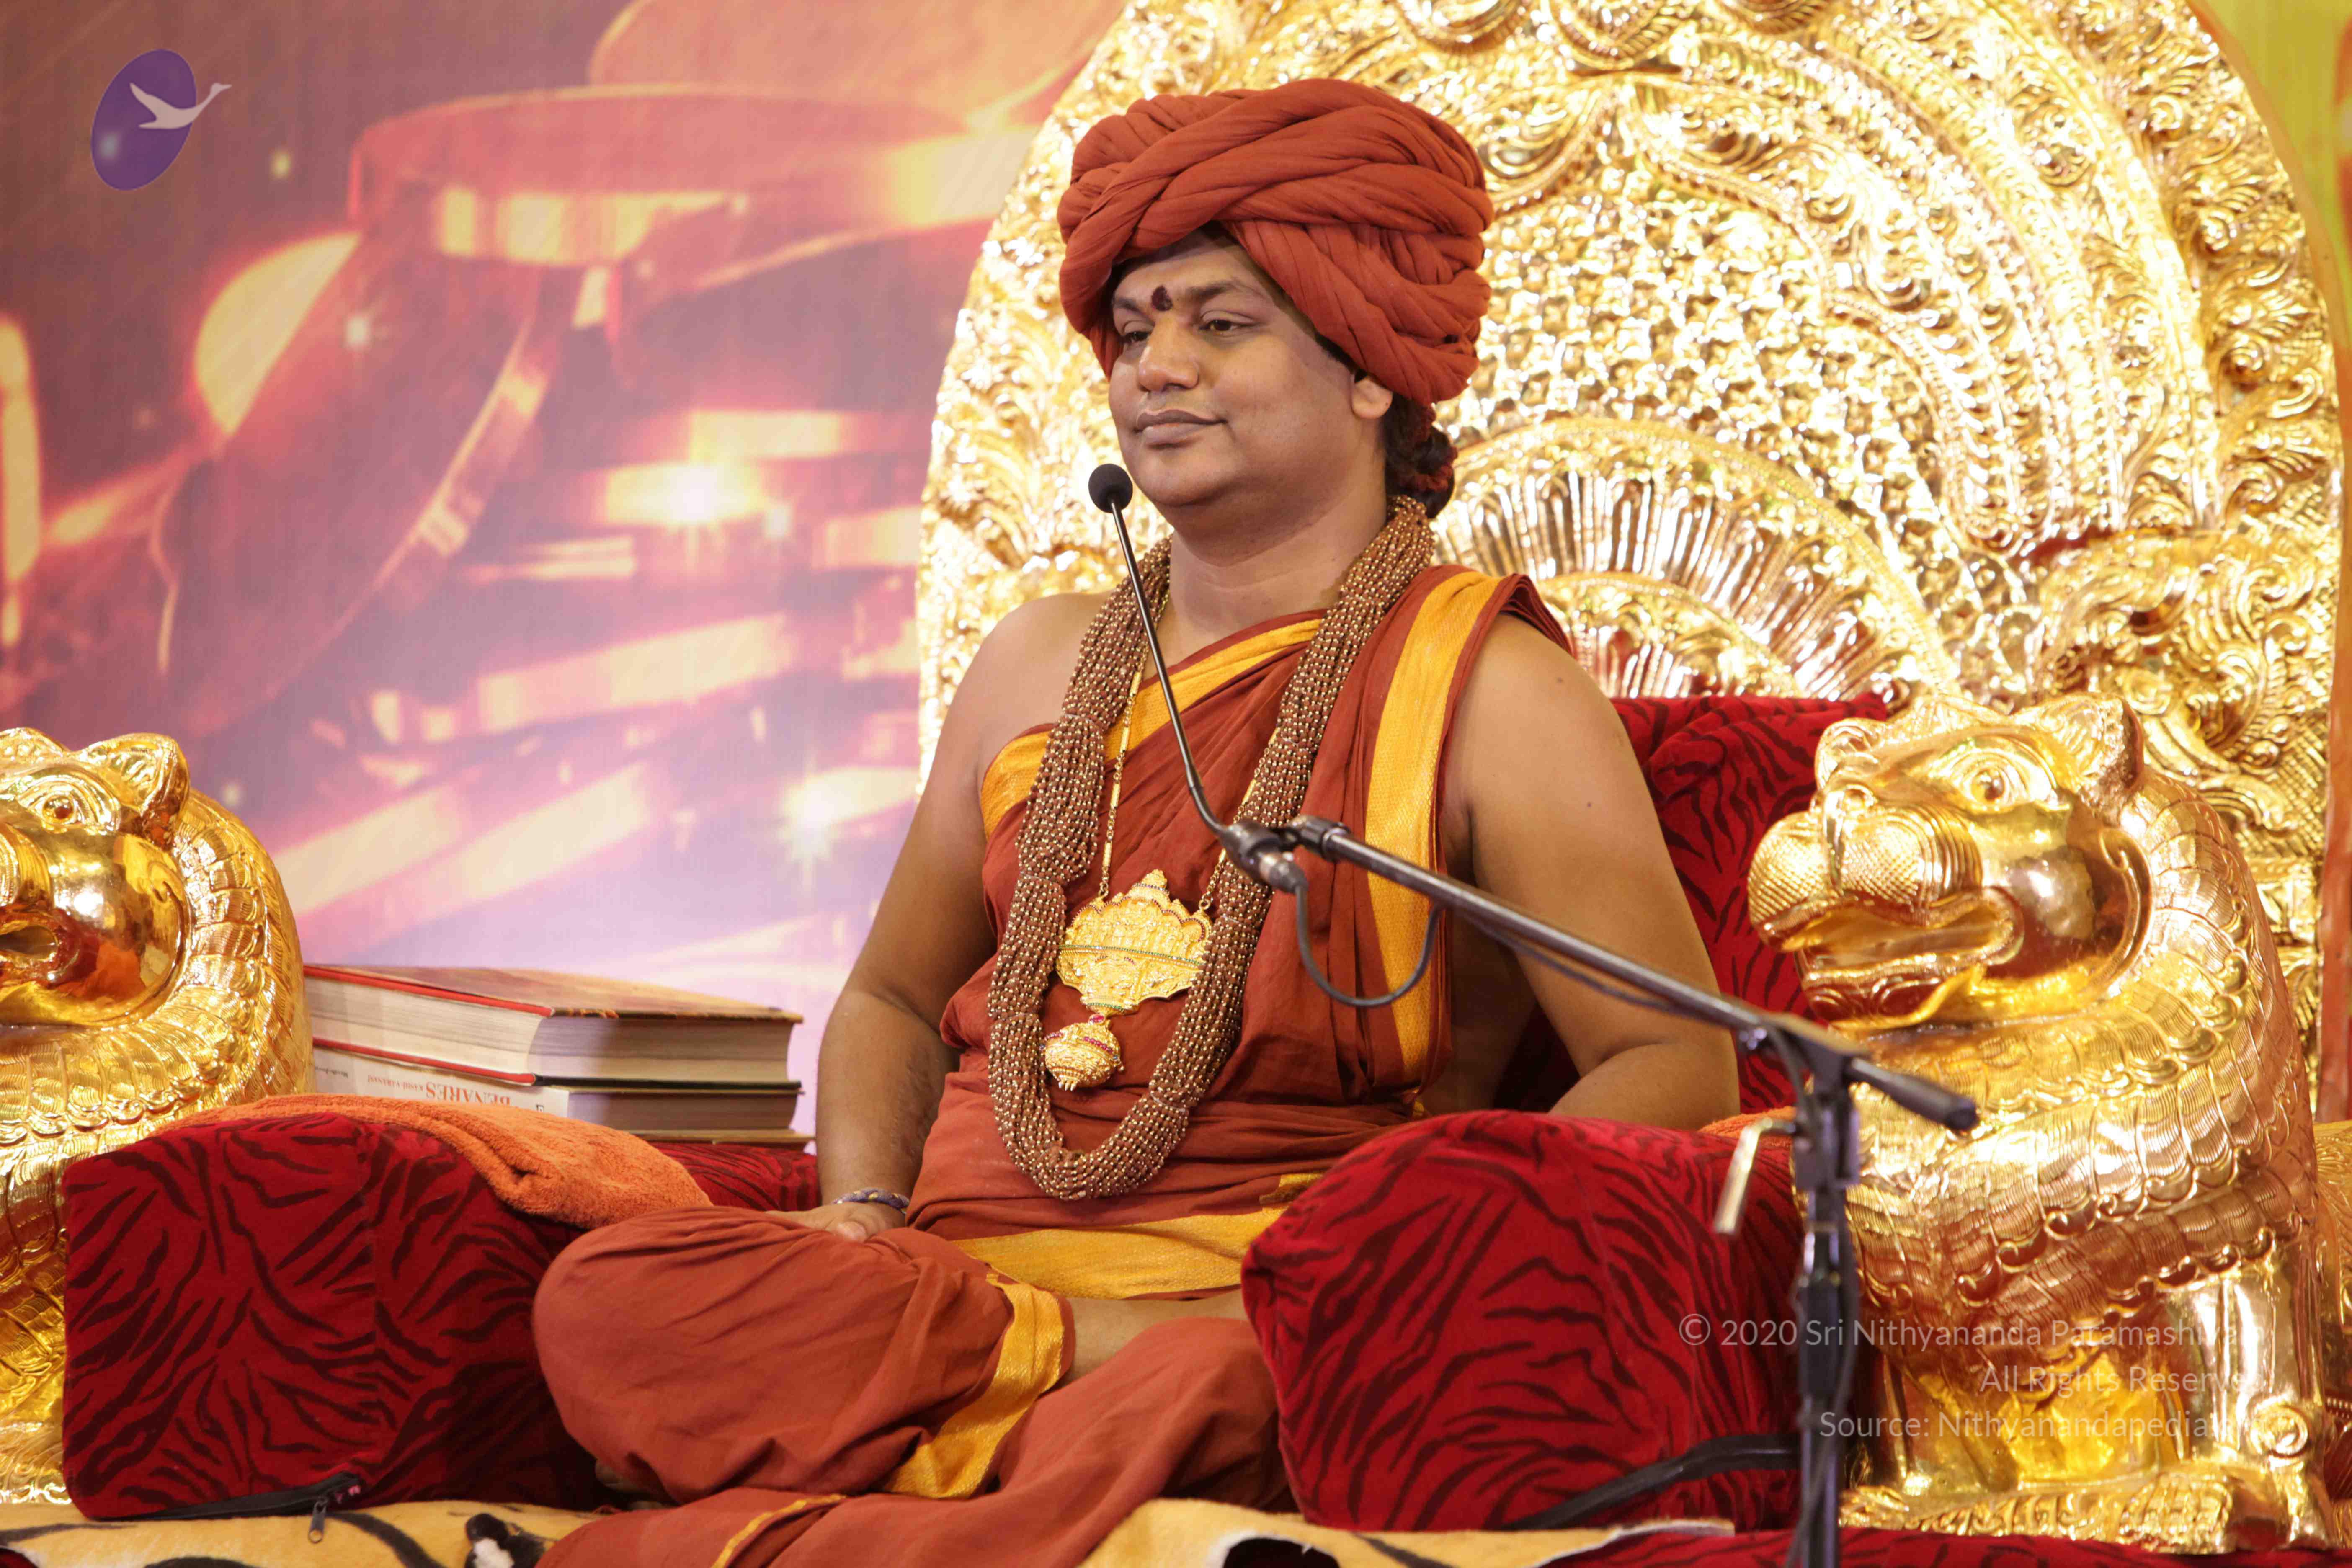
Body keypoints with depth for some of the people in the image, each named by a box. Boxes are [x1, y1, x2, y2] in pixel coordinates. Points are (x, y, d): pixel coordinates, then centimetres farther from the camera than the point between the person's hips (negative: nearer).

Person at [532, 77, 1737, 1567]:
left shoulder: (1490, 690, 4)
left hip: (1264, 1273, -6)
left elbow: (1675, 1063, -5)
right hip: (957, 1264, 6)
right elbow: (895, 998, 28)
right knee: (610, 1297, -25)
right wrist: (867, 1207, 5)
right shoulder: (1043, 661, 21)